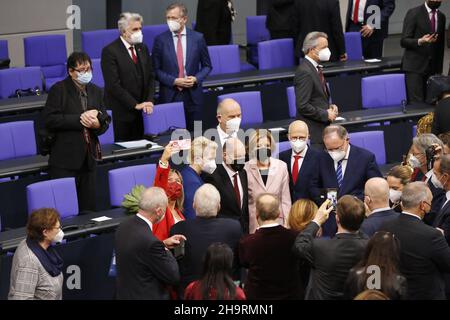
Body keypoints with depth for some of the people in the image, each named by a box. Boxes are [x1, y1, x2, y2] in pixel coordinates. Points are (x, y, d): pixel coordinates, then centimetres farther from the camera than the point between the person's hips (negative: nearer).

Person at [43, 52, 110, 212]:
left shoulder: (95, 91, 13)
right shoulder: (59, 90, -4)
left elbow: (106, 121, 14)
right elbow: (49, 120, -14)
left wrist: (97, 124, -10)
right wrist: (79, 119, -17)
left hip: (89, 159, 5)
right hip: (65, 161, -5)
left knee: (88, 208, 7)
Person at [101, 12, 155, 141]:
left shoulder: (142, 48, 11)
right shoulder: (110, 51, -11)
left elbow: (150, 76, 13)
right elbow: (113, 85, -16)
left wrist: (149, 101, -3)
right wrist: (135, 105, -15)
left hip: (142, 111, 6)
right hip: (120, 112, -6)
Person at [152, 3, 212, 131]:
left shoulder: (198, 38, 3)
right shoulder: (160, 40, -1)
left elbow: (207, 66, 10)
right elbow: (156, 69, 1)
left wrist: (196, 78, -8)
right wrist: (174, 81, -12)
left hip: (193, 96, 1)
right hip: (169, 96, -1)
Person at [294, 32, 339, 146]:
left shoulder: (315, 68, 13)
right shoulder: (305, 72, -17)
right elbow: (303, 106, -21)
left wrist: (329, 107, 7)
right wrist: (326, 114, -14)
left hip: (322, 128, 9)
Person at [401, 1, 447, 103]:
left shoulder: (441, 17, 13)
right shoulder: (414, 13, -5)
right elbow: (404, 41, -8)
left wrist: (439, 69, 17)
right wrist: (420, 41, -27)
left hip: (433, 68, 5)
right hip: (414, 67, -5)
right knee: (416, 103, -13)